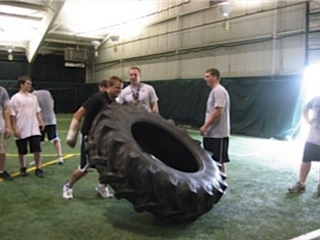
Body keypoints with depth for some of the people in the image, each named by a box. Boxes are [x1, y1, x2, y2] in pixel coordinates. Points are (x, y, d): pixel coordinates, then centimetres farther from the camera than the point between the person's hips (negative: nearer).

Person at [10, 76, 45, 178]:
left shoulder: (33, 97, 9)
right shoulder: (15, 98, -6)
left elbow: (38, 111, 14)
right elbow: (12, 115, -7)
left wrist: (41, 122, 1)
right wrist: (15, 129, -11)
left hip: (34, 129, 3)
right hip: (21, 131, -3)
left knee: (37, 149, -1)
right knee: (22, 151, 9)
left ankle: (38, 168, 9)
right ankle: (23, 168, 28)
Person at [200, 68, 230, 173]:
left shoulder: (219, 91, -15)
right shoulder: (213, 91, 16)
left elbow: (218, 111, -23)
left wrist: (205, 126, -19)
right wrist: (206, 127, 17)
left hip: (218, 134, -10)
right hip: (211, 133, 10)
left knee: (219, 161, -1)